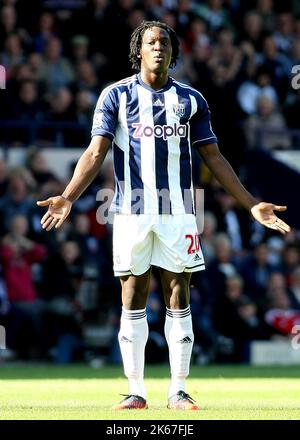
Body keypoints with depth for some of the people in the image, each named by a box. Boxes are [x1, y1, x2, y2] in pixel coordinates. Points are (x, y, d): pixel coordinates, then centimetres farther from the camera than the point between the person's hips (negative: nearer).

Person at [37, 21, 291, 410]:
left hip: (177, 212, 1)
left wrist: (251, 204, 8)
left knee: (179, 301, 0)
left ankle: (178, 392, 5)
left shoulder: (191, 100, 10)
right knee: (133, 302, 1)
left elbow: (214, 157, 13)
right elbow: (96, 152, -2)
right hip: (132, 212, -1)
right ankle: (136, 392, 5)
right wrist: (68, 197, -16)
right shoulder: (116, 96, 4)